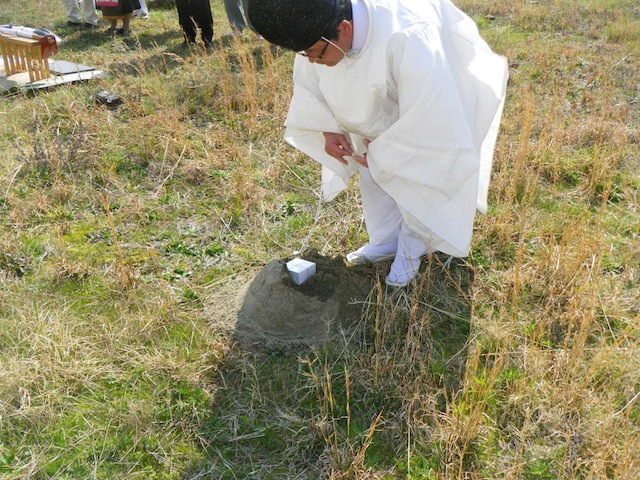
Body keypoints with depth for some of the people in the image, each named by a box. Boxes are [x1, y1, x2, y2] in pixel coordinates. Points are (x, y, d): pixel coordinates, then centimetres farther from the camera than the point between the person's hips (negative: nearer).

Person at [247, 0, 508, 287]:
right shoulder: (317, 32, -26)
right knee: (373, 174, 12)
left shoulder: (409, 40, -46)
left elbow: (427, 120, -38)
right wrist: (327, 129, -16)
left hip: (430, 111, -6)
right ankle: (385, 242, 32)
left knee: (416, 182, 1)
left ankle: (411, 251, 25)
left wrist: (384, 153, -24)